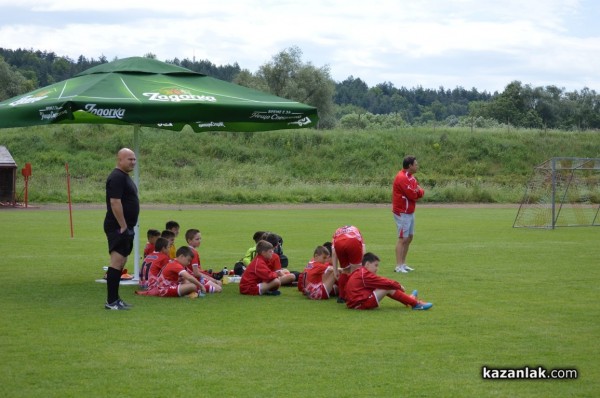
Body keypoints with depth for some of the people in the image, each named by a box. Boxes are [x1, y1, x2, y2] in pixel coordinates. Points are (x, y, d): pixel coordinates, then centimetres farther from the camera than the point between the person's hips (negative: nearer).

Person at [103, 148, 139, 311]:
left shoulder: (124, 177, 18)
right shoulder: (117, 177, -15)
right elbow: (115, 202, -23)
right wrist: (123, 226, -22)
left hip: (125, 227, 11)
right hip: (118, 228, -11)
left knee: (121, 262, 13)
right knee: (117, 262, -11)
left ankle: (115, 299, 18)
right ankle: (111, 301, -11)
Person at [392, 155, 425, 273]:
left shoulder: (410, 176, 13)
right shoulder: (402, 178, -19)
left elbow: (420, 192, 12)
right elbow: (413, 195, -22)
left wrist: (418, 191, -9)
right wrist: (418, 191, -3)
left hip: (410, 212, 10)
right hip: (402, 213, -10)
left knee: (409, 238, 13)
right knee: (403, 239, -10)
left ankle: (403, 264, 20)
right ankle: (399, 266, -9)